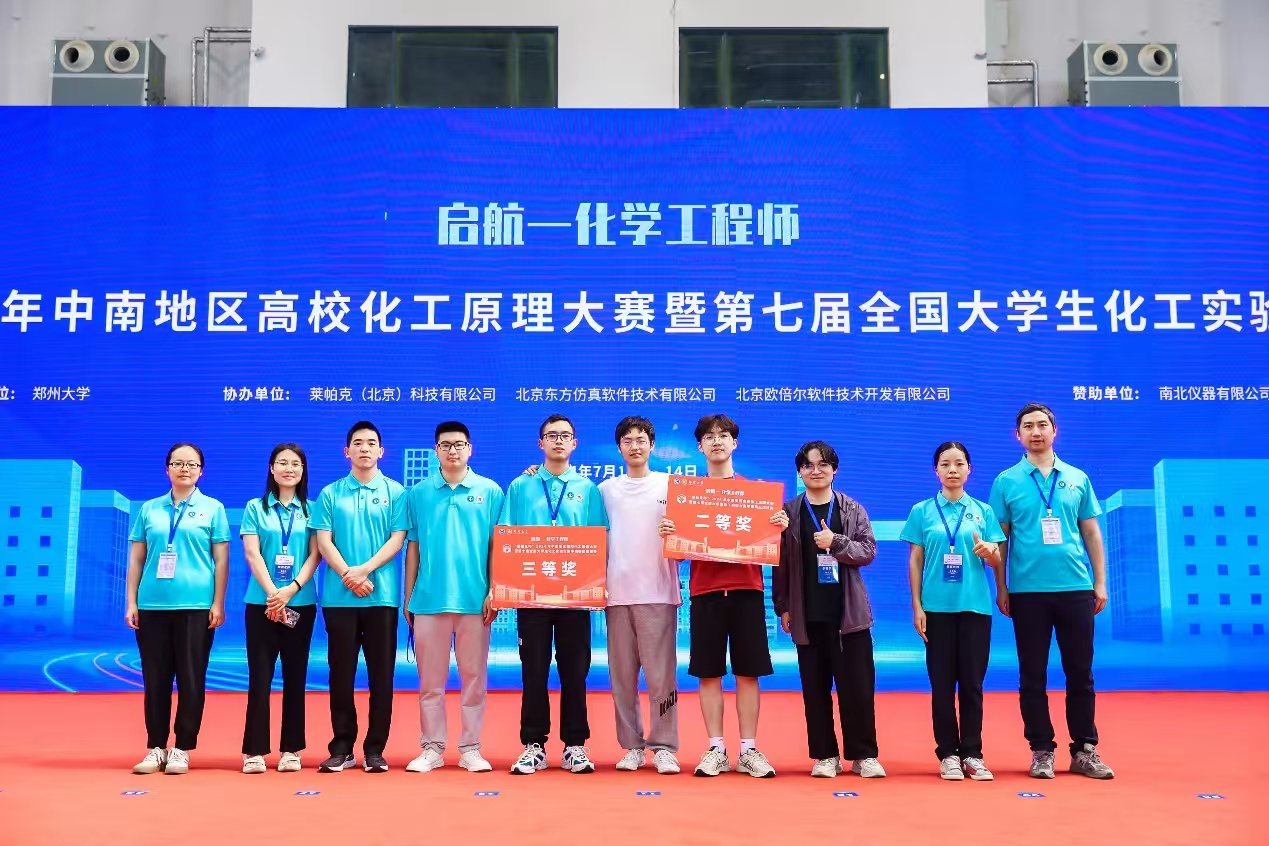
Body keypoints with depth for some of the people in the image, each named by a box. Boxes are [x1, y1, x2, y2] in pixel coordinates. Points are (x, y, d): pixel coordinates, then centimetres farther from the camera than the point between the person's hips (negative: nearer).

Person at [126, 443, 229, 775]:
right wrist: (131, 602, 4)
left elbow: (221, 560, 2)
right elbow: (136, 559, 11)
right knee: (155, 679, 6)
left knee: (191, 678, 2)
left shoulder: (213, 508, 4)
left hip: (196, 605, -2)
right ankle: (156, 748, 16)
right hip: (153, 605, 2)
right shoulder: (149, 509, 10)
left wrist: (218, 604, -4)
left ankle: (182, 749, 11)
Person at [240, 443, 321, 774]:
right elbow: (252, 553, -3)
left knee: (295, 677, 5)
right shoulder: (255, 508, 6)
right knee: (260, 676, -1)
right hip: (261, 603, -1)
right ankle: (254, 750, 3)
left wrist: (292, 588, -14)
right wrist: (272, 593, -15)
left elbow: (315, 554, 0)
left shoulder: (311, 509, 7)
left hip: (301, 603, 1)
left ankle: (291, 749, 10)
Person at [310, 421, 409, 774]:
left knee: (381, 673, 2)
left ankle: (375, 749, 9)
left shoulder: (395, 492, 5)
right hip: (339, 596, 1)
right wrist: (348, 575, -12)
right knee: (341, 672, 5)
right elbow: (323, 541, 2)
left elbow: (397, 538, -2)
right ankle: (342, 748, 13)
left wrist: (365, 569, -14)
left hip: (382, 596, -1)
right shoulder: (330, 493, 8)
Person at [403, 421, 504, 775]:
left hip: (475, 599, -1)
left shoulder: (490, 491, 3)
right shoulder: (419, 493, 6)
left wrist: (494, 592, -4)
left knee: (474, 677, 5)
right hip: (429, 599, 1)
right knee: (430, 679, 7)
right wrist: (408, 597, 6)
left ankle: (470, 748, 14)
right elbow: (412, 547, 8)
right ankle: (432, 748, 16)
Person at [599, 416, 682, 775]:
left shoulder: (669, 485, 6)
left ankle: (663, 747, 3)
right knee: (622, 675, 5)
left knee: (661, 674, -3)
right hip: (617, 593, 2)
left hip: (658, 593, -2)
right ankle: (632, 746, 14)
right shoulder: (605, 489, 12)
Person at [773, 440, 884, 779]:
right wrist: (782, 607, -1)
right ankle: (825, 755, 13)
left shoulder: (853, 510, 6)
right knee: (815, 687, 4)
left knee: (857, 685, -1)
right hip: (807, 614, 0)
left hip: (849, 612, 0)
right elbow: (780, 562, 3)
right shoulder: (789, 512, 5)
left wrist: (836, 542, -17)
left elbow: (868, 551, 0)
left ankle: (864, 755, 9)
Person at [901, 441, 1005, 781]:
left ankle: (972, 753, 11)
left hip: (975, 607, 1)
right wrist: (917, 606, -2)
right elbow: (915, 561, 4)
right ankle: (948, 753, 11)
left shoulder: (983, 510, 7)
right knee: (942, 683, 3)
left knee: (972, 683, 3)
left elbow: (996, 561, 8)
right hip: (937, 607, -1)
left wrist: (988, 550, -16)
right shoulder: (922, 511, 4)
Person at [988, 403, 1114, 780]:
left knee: (1081, 673, 6)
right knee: (1032, 676, 5)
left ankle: (1084, 750, 15)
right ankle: (1041, 751, 14)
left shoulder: (1078, 478, 8)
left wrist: (1101, 582, 5)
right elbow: (1000, 539, 4)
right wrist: (1000, 589, 0)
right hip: (1027, 591, -1)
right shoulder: (1006, 482, 3)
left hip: (1076, 588, 2)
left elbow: (1091, 533, 11)